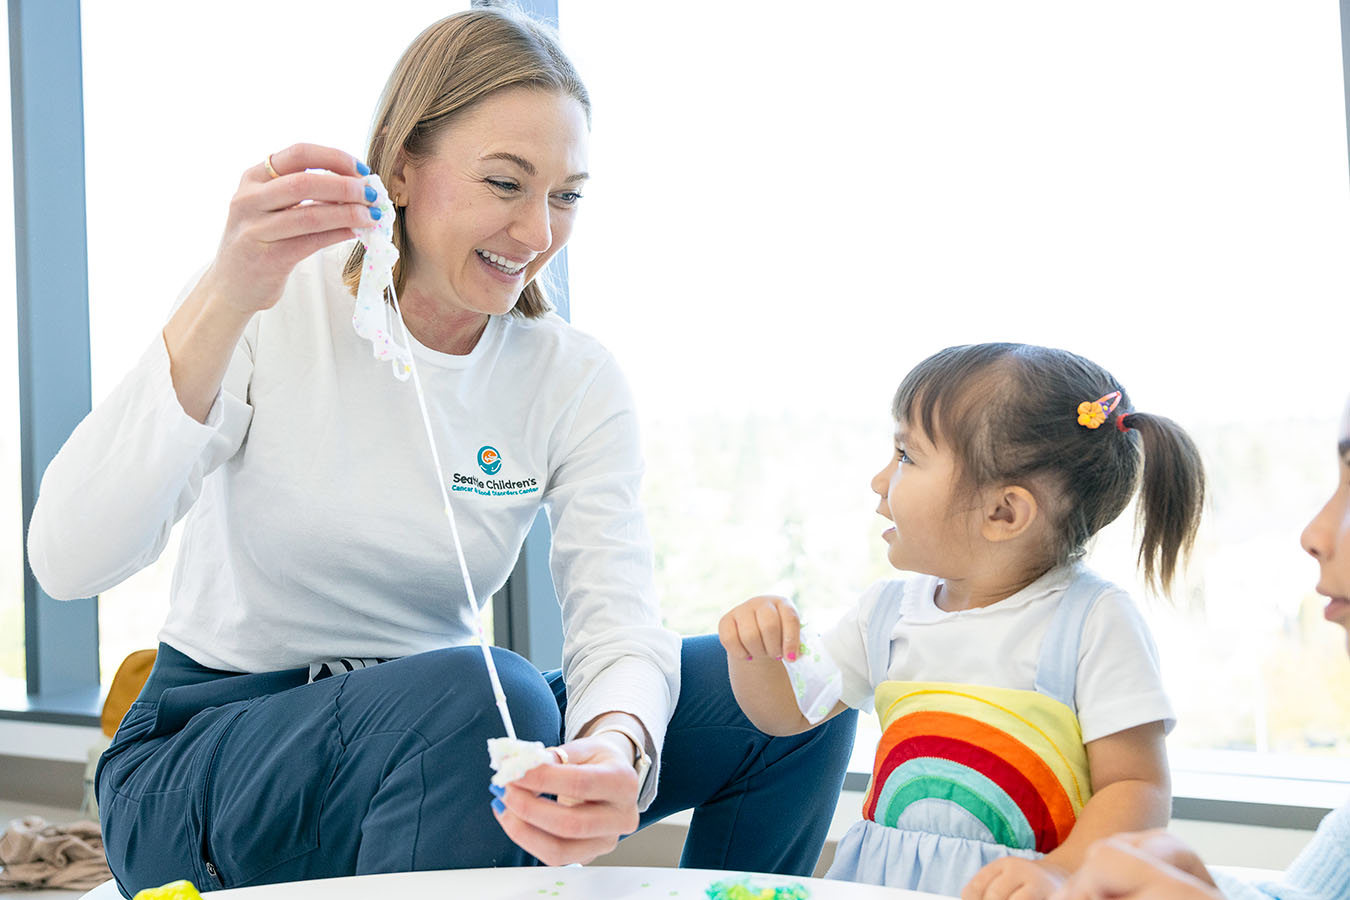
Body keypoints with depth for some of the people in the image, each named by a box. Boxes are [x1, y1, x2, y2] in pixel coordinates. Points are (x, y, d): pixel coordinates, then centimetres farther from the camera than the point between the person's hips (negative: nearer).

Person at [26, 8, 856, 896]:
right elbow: (68, 563, -25)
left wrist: (614, 749, -41)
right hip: (206, 760, -4)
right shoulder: (272, 312, -14)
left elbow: (619, 622, -16)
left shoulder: (577, 381, -4)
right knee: (484, 692, -36)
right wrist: (225, 300, -36)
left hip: (429, 740, 4)